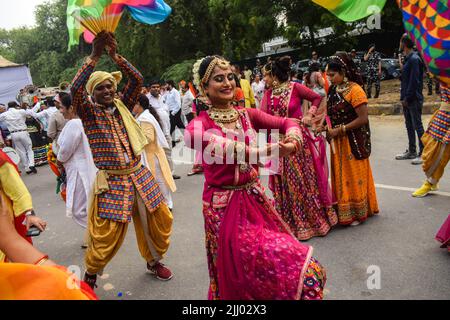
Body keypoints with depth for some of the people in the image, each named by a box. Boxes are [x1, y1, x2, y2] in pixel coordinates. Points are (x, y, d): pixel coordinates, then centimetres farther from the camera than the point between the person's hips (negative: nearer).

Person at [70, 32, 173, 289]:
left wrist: (115, 55, -9)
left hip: (139, 175, 5)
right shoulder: (89, 113, -1)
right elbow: (75, 89, -20)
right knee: (106, 236, -2)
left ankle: (154, 261, 35)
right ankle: (91, 274, 28)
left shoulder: (122, 106, 8)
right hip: (112, 182, -4)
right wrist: (95, 56, -19)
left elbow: (138, 80, -2)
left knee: (159, 219, 10)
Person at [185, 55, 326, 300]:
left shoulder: (247, 115, 4)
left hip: (255, 199, 5)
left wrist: (293, 138, -21)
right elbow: (193, 136, -34)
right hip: (225, 206, -5)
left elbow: (287, 123, 5)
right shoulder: (201, 123, -10)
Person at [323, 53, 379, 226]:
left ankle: (357, 212, 21)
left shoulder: (354, 90, -15)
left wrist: (339, 130, -19)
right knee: (341, 176, 13)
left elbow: (363, 118, -19)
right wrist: (325, 123, -3)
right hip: (338, 142, 7)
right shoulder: (333, 90, 7)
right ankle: (344, 211, 27)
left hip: (353, 142, -7)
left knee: (354, 176, 5)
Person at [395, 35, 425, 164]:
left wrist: (407, 98, -17)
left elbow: (414, 81, -19)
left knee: (417, 126, -3)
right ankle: (411, 151, 24)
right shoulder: (408, 59, 14)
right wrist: (403, 97, 12)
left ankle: (423, 153, 4)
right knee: (409, 126, 14)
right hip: (407, 99, 9)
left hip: (413, 99, -9)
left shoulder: (414, 59, -15)